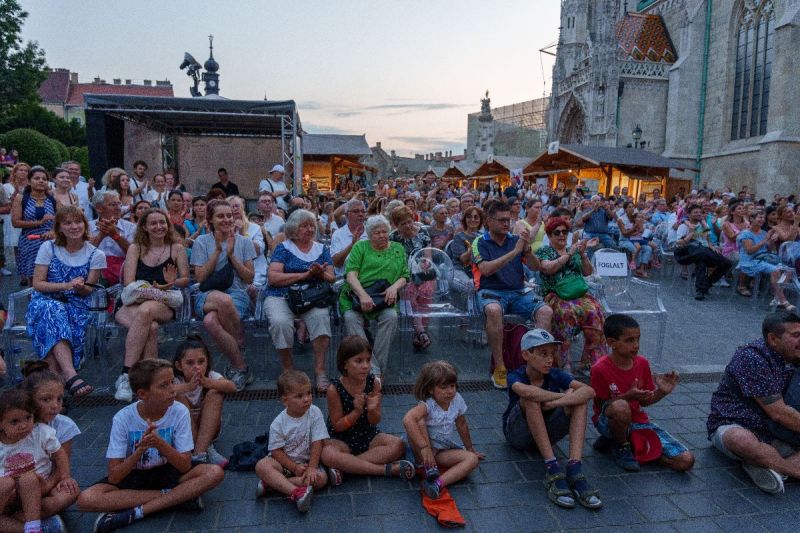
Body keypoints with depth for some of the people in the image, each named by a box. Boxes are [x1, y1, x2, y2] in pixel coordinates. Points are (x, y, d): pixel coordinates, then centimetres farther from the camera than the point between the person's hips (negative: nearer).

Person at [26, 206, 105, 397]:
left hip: (76, 305, 1)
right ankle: (71, 376, -49)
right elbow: (37, 283, -2)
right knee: (54, 312, -36)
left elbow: (88, 291, 4)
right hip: (46, 302, -1)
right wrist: (66, 285, -18)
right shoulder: (48, 248, 3)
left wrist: (80, 288, -20)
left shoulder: (96, 255, 2)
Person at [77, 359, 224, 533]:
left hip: (167, 473, 0)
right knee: (86, 499, -28)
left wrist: (160, 443, -33)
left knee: (215, 473, -26)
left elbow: (185, 466, -18)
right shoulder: (123, 418, -18)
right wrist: (141, 449, -34)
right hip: (132, 476, 1)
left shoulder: (180, 412, -17)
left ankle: (134, 513, -22)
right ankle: (179, 496, -19)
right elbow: (114, 477, -18)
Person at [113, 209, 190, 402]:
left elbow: (186, 279, 10)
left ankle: (126, 375, -32)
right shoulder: (135, 248, 10)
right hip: (133, 303, 1)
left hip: (165, 306, -1)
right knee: (151, 327, -35)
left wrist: (173, 283, -13)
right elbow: (129, 283, -1)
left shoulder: (176, 248, 11)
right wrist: (154, 291, -16)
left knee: (146, 310, -37)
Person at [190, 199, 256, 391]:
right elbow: (200, 278, 2)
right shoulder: (201, 242, 11)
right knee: (223, 300, -39)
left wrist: (231, 254, -4)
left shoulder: (244, 242, 12)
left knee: (211, 321, -36)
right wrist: (218, 250, -5)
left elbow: (249, 278, 7)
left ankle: (237, 367, -10)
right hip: (206, 297, 1)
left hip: (238, 295, -1)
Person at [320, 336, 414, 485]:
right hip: (342, 440, -3)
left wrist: (372, 410, -27)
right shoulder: (335, 389, -18)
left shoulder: (374, 383, -9)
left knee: (398, 445, -20)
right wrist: (357, 411, -28)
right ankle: (387, 469, -29)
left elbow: (375, 421, -3)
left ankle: (344, 466, -24)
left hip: (368, 436, 3)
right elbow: (338, 426, -12)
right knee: (327, 454, -34)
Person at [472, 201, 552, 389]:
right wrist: (515, 251, -19)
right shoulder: (480, 243, 2)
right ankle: (499, 367, -27)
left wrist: (527, 249, -14)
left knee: (546, 311, -22)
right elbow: (486, 270, -16)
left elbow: (536, 267, 7)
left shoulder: (515, 240, 13)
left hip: (518, 292, 4)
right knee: (494, 310, -37)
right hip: (491, 291, -4)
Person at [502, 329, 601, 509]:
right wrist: (564, 395, -32)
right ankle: (552, 469, -37)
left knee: (580, 399, -20)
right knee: (531, 398, -34)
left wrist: (554, 402, -38)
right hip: (518, 433, -4)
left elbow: (590, 391, -25)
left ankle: (574, 469, -32)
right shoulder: (515, 376, -17)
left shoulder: (556, 375, -7)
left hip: (545, 433, 4)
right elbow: (525, 391, -44)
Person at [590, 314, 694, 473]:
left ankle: (636, 444, 10)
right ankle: (621, 446, -9)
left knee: (686, 461, -10)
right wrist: (628, 397, -28)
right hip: (608, 421, -5)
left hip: (638, 422, 5)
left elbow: (644, 401, 9)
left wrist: (661, 392, -11)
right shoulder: (600, 369, -18)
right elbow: (600, 406, -14)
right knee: (621, 407, -42)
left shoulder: (642, 363, -1)